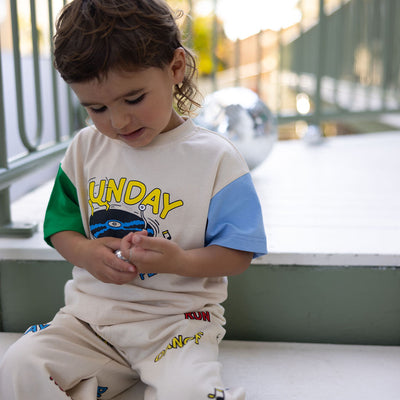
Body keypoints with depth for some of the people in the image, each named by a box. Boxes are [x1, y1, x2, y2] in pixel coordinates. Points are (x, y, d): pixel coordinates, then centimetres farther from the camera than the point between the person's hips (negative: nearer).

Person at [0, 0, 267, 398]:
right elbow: (60, 227, 10)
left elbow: (238, 253, -6)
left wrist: (182, 261, -25)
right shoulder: (85, 149, 4)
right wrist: (87, 254, -13)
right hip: (90, 313, 3)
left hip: (177, 317, -3)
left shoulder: (215, 159, -8)